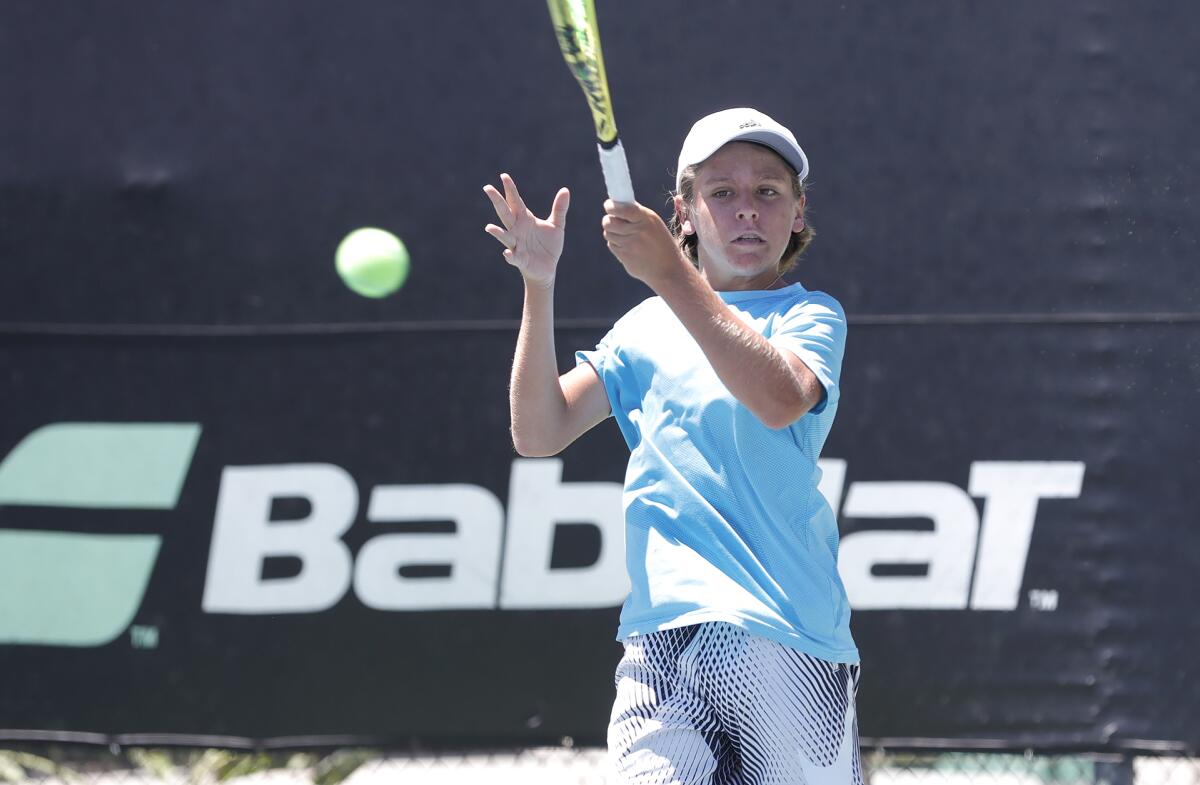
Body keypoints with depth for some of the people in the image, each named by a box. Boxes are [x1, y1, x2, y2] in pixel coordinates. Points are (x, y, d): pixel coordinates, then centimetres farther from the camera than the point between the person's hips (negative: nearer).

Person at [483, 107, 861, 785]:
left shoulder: (813, 316, 7)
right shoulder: (647, 329, 19)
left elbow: (781, 399, -17)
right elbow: (538, 433, 8)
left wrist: (670, 274, -23)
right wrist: (539, 287, -4)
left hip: (786, 637, -2)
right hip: (662, 638, 2)